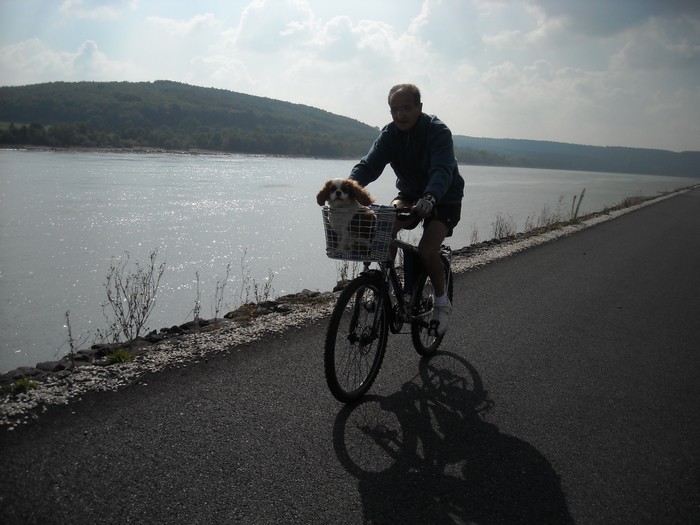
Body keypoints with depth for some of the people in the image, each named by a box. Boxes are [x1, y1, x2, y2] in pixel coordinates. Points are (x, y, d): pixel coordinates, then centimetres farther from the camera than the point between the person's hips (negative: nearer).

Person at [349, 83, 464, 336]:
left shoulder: (438, 131, -23)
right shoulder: (390, 133, -9)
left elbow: (442, 171, -37)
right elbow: (369, 165, -21)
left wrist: (429, 198, -57)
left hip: (443, 198, -4)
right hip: (410, 194, 4)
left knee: (427, 250, -22)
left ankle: (442, 302, 4)